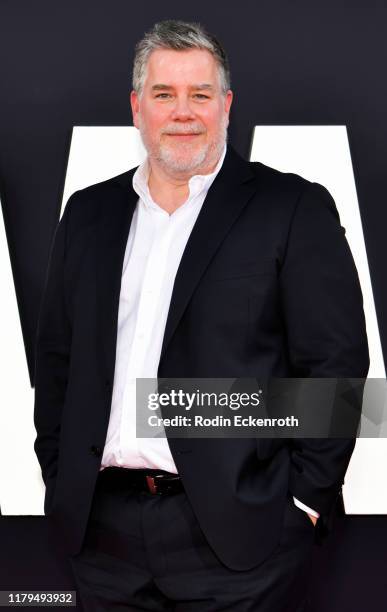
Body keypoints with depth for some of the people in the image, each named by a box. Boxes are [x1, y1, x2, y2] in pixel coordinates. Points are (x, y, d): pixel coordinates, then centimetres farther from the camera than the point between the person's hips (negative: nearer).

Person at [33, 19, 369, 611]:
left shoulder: (294, 209, -3)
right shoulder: (89, 213, 10)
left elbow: (335, 363, -6)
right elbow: (56, 358, 13)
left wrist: (306, 500, -8)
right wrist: (59, 482, 8)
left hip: (238, 530, -3)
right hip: (103, 528, 4)